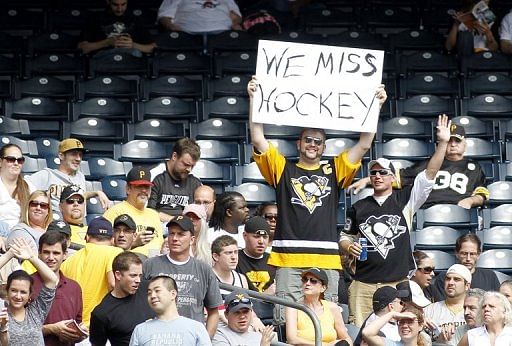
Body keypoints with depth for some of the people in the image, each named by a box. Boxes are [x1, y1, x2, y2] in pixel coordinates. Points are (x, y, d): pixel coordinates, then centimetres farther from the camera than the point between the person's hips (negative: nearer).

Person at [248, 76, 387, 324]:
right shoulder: (283, 169, 14)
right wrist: (253, 99, -1)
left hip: (327, 261, 1)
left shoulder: (334, 171, 17)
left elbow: (364, 144, 12)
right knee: (287, 323, -5)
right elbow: (258, 140, 5)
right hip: (289, 260, -1)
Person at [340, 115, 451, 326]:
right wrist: (349, 247, -2)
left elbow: (429, 175, -1)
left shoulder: (405, 200, 7)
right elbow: (345, 237, 21)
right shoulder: (358, 208, 13)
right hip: (363, 283, 1)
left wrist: (443, 143, -9)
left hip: (398, 282, -1)